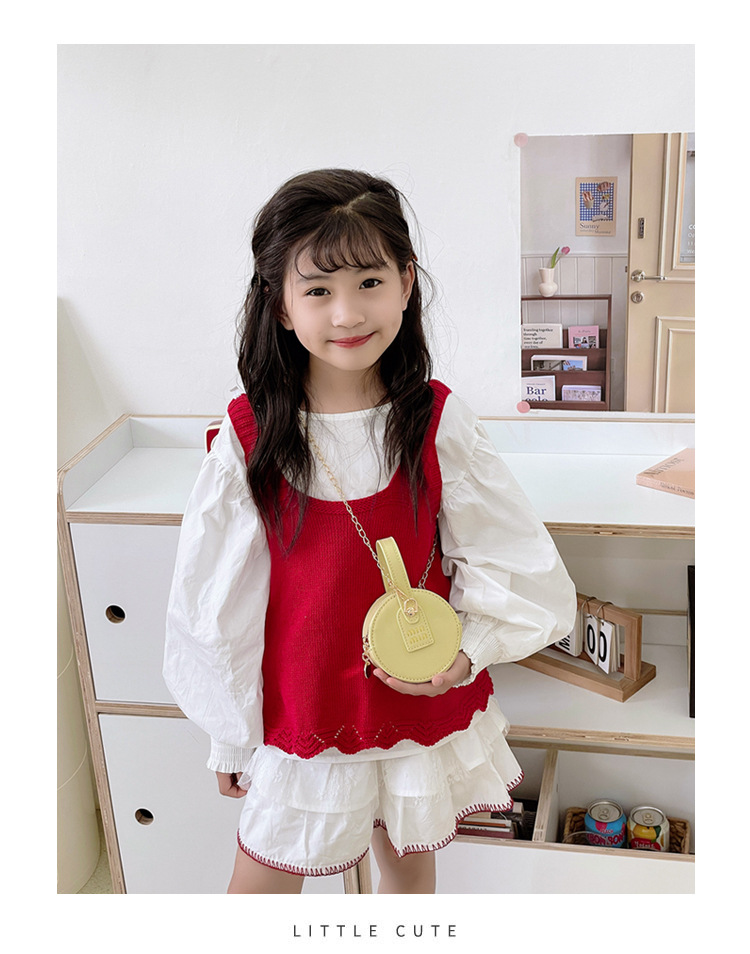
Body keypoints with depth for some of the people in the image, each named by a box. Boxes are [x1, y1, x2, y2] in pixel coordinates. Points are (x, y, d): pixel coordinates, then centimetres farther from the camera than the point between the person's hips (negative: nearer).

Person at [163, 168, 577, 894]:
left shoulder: (438, 425, -13)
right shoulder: (248, 439, -15)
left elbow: (514, 564, -5)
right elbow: (217, 600, -6)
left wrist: (465, 651, -22)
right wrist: (229, 732, 2)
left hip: (425, 705, 1)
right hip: (299, 713, 0)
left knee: (407, 862, 24)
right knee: (261, 880, 16)